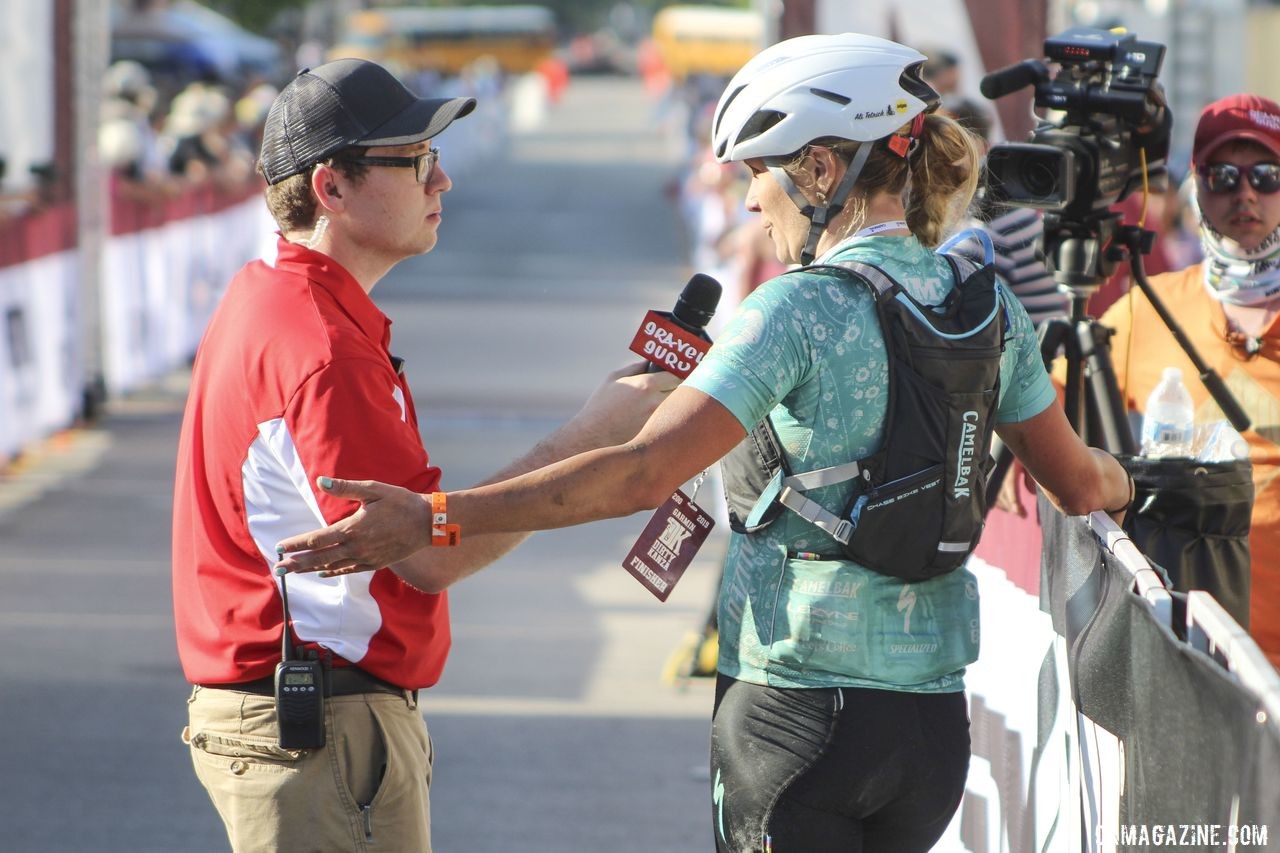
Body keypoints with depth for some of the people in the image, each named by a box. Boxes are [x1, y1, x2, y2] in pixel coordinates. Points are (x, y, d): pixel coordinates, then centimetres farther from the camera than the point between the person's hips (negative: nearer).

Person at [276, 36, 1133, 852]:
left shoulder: (800, 307, -13)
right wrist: (1124, 483, 43)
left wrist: (431, 517, -23)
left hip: (797, 702, -6)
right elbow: (1078, 484, 18)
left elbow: (643, 475, -21)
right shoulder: (989, 310, 6)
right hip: (934, 718, 6)